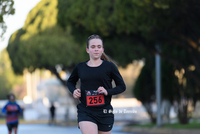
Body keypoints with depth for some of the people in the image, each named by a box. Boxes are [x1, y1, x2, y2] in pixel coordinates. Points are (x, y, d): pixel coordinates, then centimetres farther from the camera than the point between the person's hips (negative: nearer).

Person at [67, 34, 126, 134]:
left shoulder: (109, 66, -1)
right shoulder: (80, 67, 4)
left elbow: (122, 86, 4)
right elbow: (70, 82, 23)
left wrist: (108, 91, -14)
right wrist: (74, 91, 1)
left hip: (104, 113, 1)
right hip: (85, 112, -1)